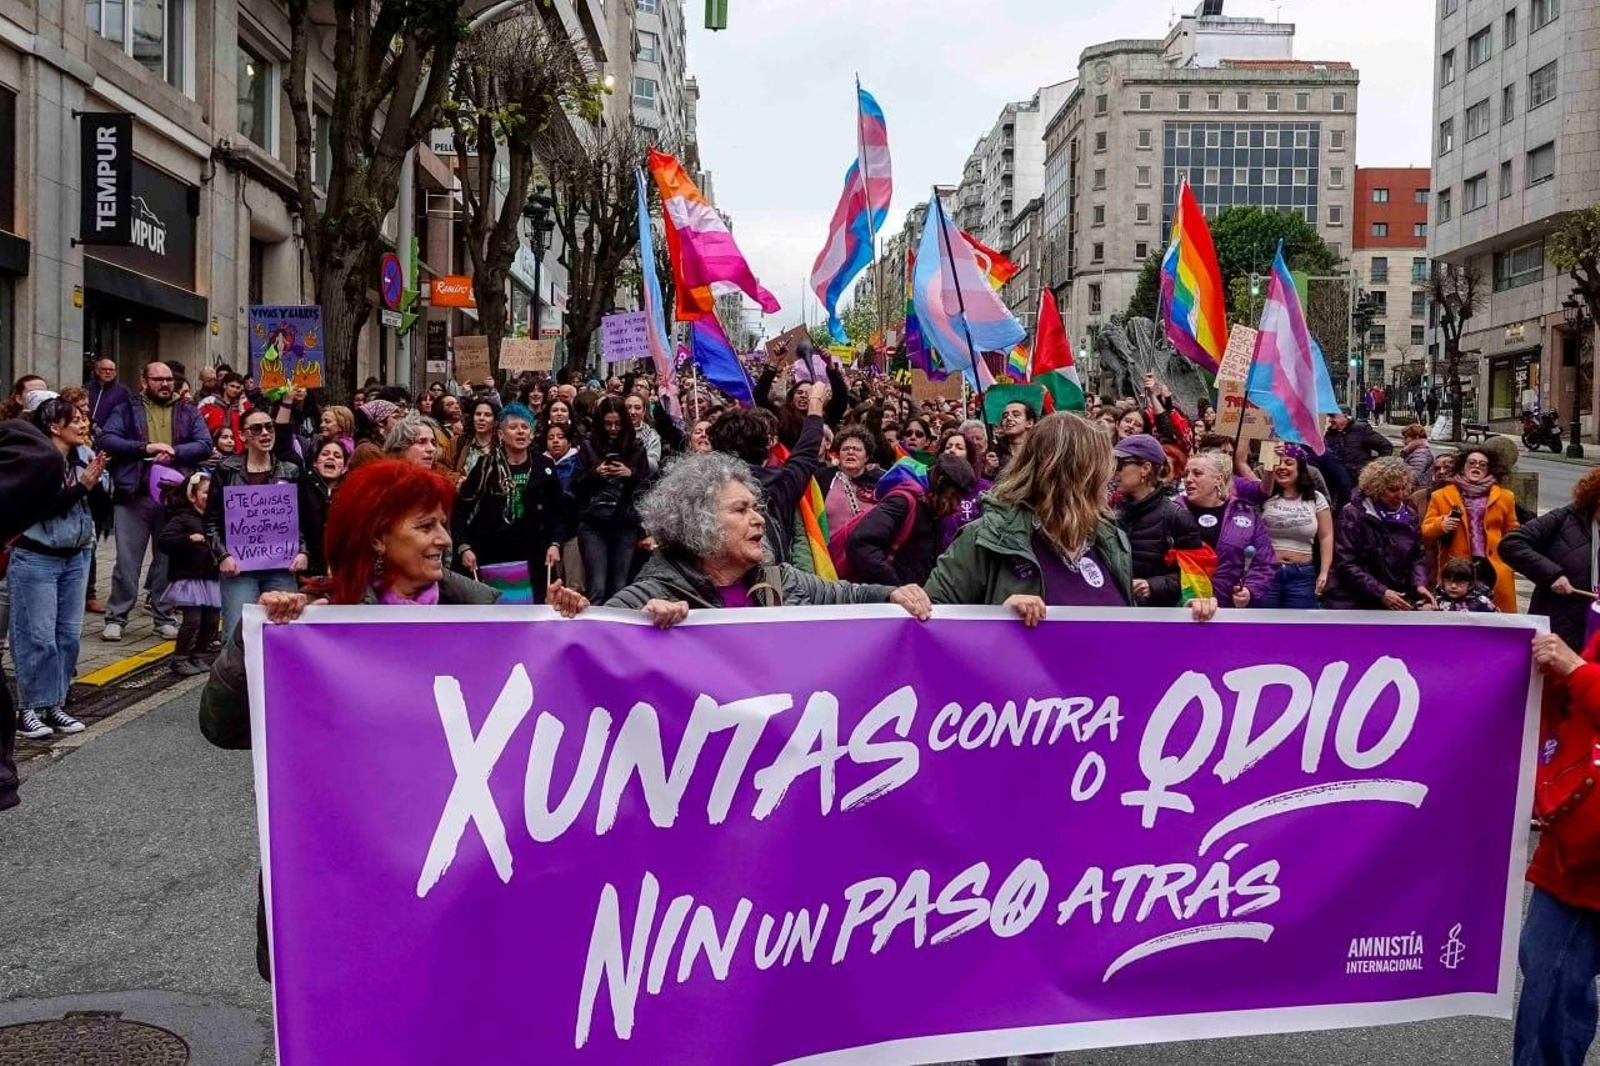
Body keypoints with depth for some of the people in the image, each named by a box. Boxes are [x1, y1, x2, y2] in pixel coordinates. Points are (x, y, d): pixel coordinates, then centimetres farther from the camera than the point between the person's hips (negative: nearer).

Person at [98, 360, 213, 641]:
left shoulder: (188, 413, 12)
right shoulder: (127, 411, 8)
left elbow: (205, 445, 1)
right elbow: (106, 441, -5)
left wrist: (174, 452, -15)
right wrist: (145, 447, -16)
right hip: (134, 496, -1)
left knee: (169, 559, 8)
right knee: (127, 560, 1)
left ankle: (165, 617, 16)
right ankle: (115, 617, 11)